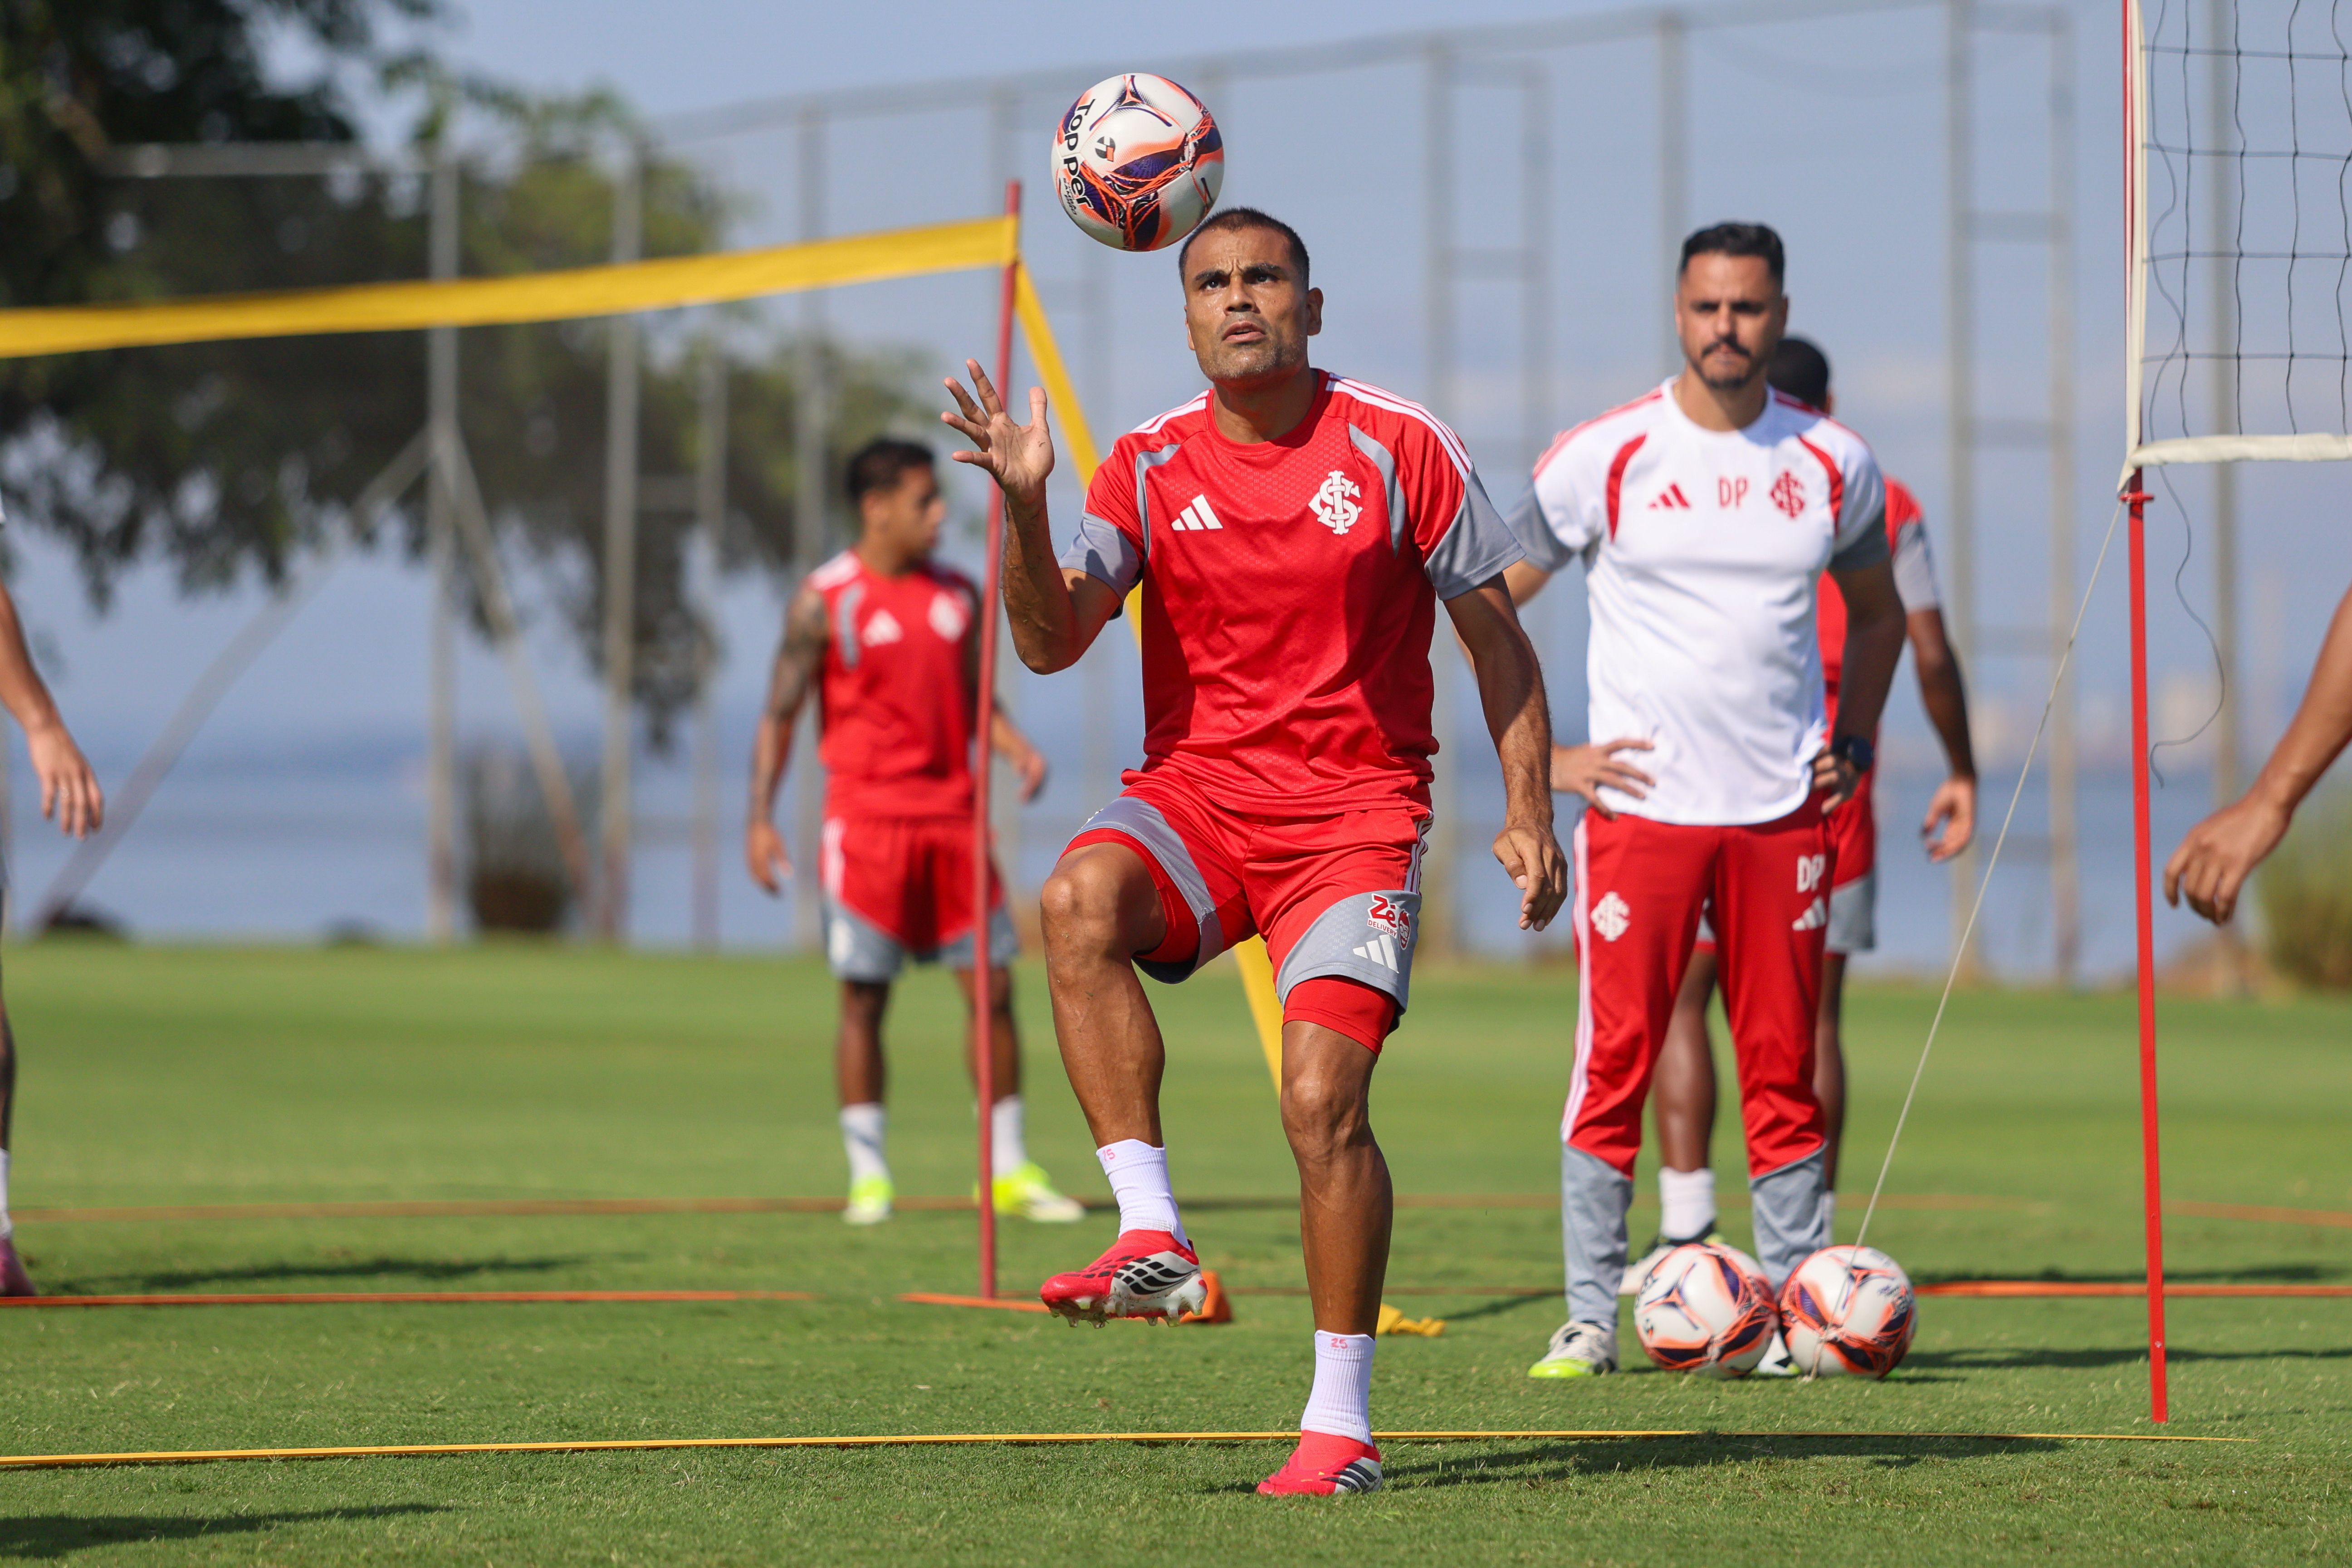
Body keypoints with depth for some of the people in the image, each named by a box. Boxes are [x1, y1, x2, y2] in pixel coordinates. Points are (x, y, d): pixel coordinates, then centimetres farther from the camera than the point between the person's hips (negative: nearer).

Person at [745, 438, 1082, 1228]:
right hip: (867, 818, -5)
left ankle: (1009, 1170, 11)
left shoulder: (959, 595, 11)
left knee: (994, 985, 2)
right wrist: (761, 818, -11)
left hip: (952, 813, 5)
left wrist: (1017, 749, -2)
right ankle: (868, 1177, 5)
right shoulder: (826, 601, -4)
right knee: (864, 997, -2)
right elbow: (780, 711, -3)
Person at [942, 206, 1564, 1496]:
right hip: (1195, 794, 2)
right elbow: (1050, 643, -5)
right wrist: (1024, 508, -22)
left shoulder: (1398, 447, 0)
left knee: (1324, 1099, -15)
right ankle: (1153, 1237, -31)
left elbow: (1494, 636, 7)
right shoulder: (1149, 467, 4)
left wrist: (1528, 813, 1)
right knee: (1078, 901, -32)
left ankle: (1341, 1419, -2)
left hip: (1356, 818, -2)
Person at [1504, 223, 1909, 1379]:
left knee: (1783, 1071, 4)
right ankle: (1589, 1318, 0)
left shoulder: (1833, 465, 6)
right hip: (1641, 808, -2)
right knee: (1614, 1065, -6)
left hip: (1784, 810, 2)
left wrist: (1854, 741, 11)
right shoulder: (1605, 457, -3)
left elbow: (1876, 608, 24)